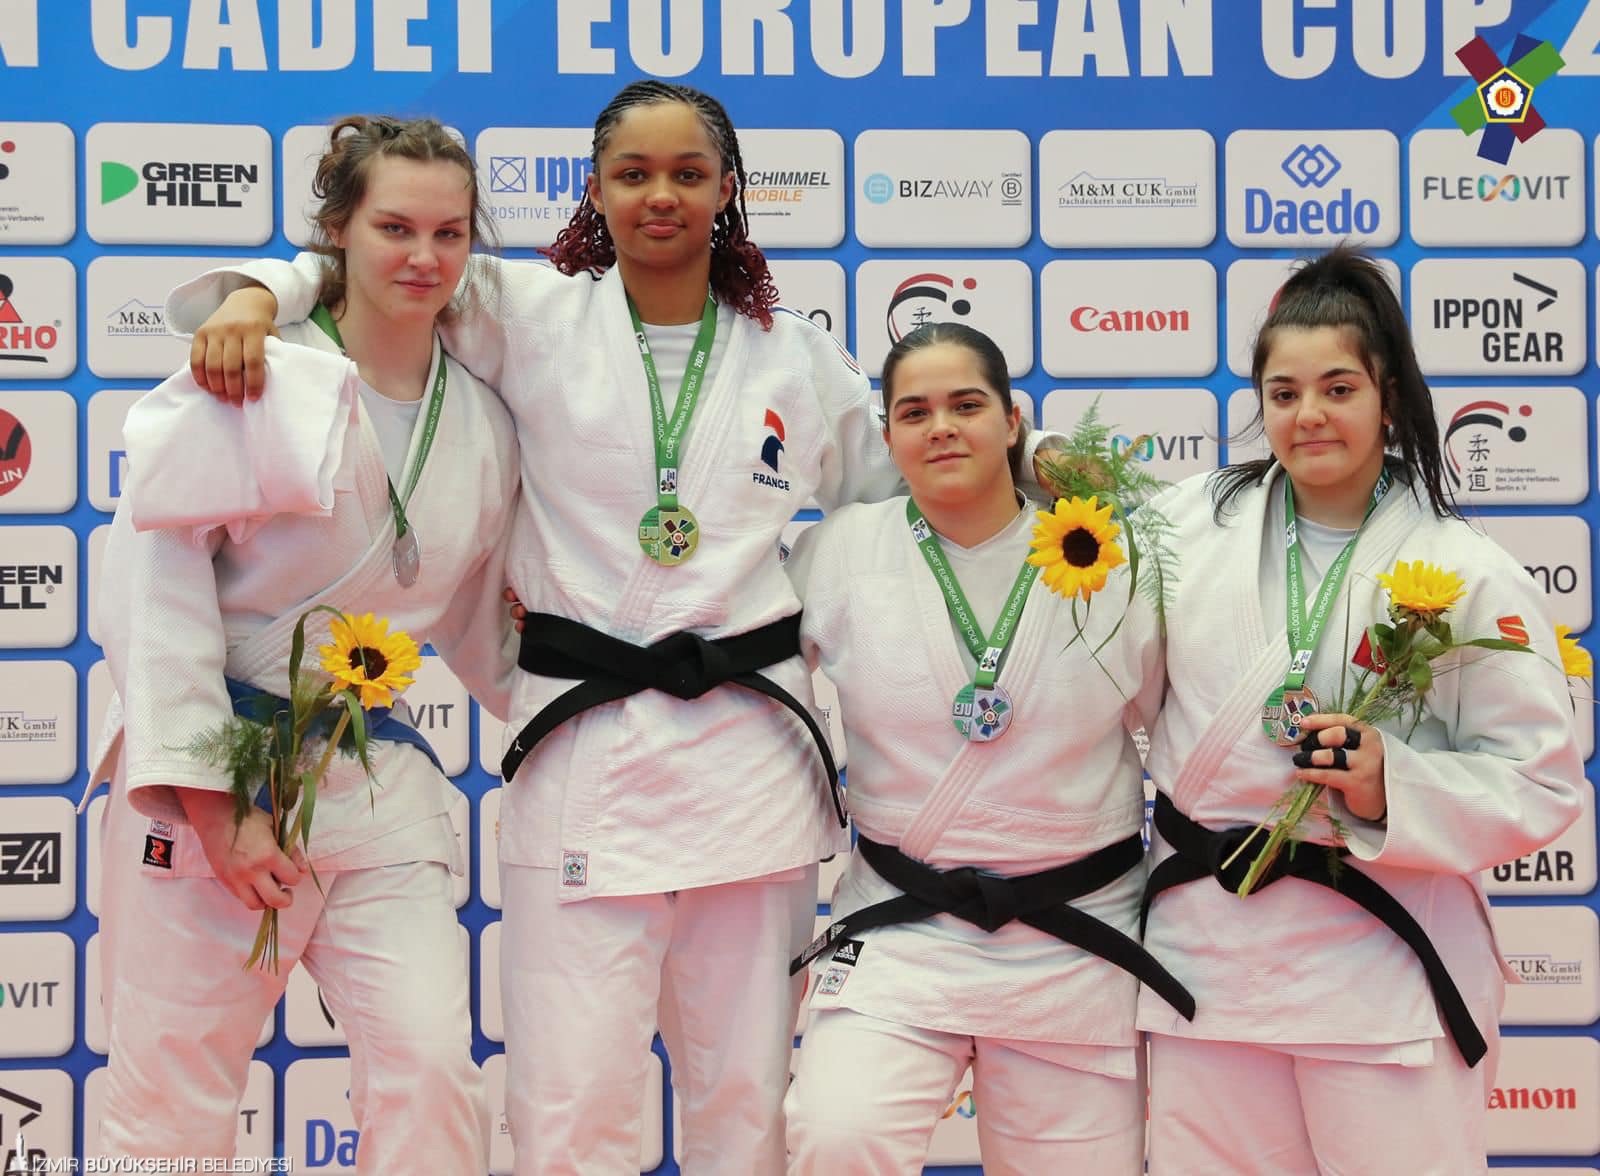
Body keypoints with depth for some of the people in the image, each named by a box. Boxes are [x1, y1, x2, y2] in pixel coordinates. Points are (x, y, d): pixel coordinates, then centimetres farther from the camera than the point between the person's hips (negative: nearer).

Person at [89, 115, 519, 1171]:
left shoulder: (484, 422, 8)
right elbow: (155, 583, -12)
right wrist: (212, 800, -15)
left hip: (378, 785, 5)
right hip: (214, 774, -4)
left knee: (431, 1066, -5)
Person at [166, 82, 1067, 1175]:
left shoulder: (797, 354, 12)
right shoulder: (533, 317, 5)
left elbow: (903, 496, 24)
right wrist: (255, 295, -11)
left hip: (750, 748, 2)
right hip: (581, 748, -2)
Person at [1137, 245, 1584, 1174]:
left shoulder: (1471, 576, -4)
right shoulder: (1195, 523, 5)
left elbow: (1540, 785, -4)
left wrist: (1394, 789, -19)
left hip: (1384, 972, -3)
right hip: (1210, 948, 3)